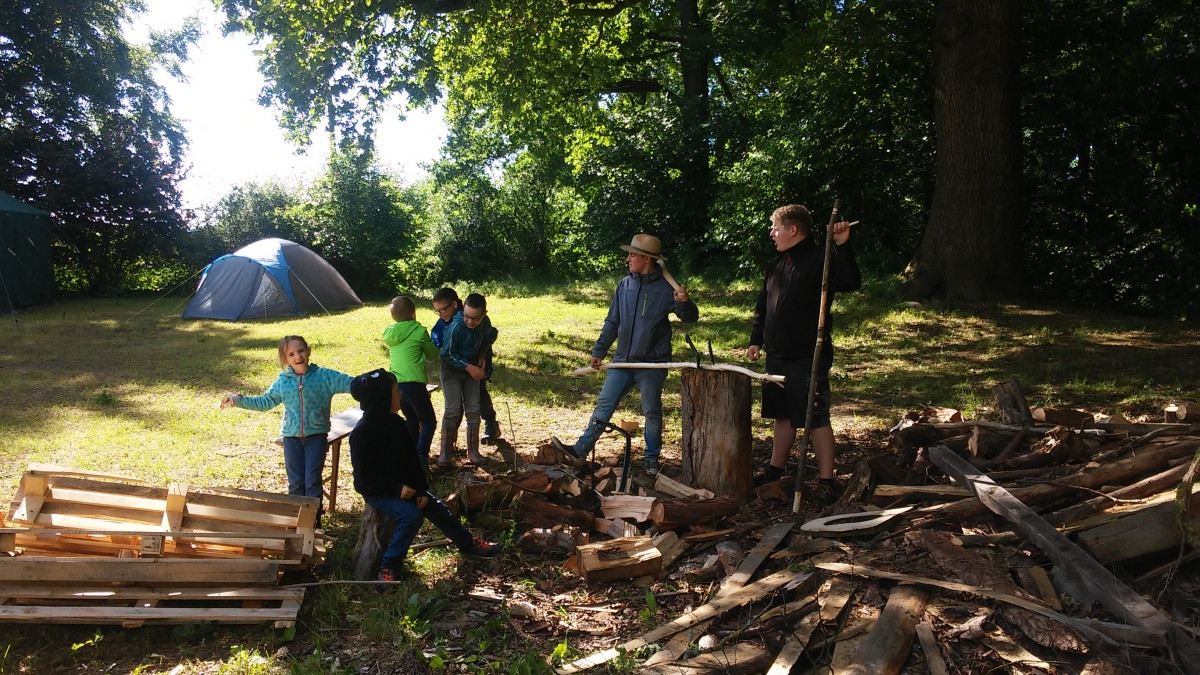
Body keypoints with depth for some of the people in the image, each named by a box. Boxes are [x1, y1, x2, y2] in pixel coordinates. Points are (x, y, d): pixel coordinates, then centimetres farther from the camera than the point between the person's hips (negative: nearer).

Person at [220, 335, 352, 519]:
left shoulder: (324, 376, -8)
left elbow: (351, 383, -11)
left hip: (316, 437, -3)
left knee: (313, 483, -1)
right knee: (295, 483, 10)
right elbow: (264, 401, 14)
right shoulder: (283, 382, 3)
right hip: (291, 437, 3)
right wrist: (238, 400, 6)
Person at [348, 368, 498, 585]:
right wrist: (397, 489, -24)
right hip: (376, 492, -7)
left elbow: (412, 460, 4)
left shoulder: (396, 423, 0)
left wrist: (421, 490, -4)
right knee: (411, 515, -27)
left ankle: (467, 543, 26)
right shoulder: (362, 432, -22)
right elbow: (365, 474, -21)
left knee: (437, 508, 5)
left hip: (402, 484, 7)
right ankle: (389, 567, -13)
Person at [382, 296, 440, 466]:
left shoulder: (389, 333, 9)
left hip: (394, 385, 6)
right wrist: (437, 348, 26)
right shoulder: (419, 331, -7)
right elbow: (432, 354, 6)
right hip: (413, 384, -6)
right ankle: (420, 457, -10)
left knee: (412, 421, 23)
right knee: (429, 422, 7)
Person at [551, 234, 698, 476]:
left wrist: (684, 302, -26)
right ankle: (582, 448, 6)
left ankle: (652, 459, 23)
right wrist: (598, 350, 11)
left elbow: (690, 318, -5)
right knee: (604, 403, 3)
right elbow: (612, 321, 12)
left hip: (652, 363, -4)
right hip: (623, 360, 4)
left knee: (652, 411, 8)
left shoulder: (666, 288, -9)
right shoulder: (625, 285, 4)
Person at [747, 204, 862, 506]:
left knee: (816, 418, -3)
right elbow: (762, 307, 19)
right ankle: (775, 471, 28)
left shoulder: (821, 260, -10)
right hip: (778, 356, 8)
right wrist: (756, 340, 12)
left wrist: (843, 246, -34)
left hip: (809, 358, -7)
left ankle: (826, 480, 6)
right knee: (783, 415, 17)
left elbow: (851, 283, -27)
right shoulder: (777, 265, 14)